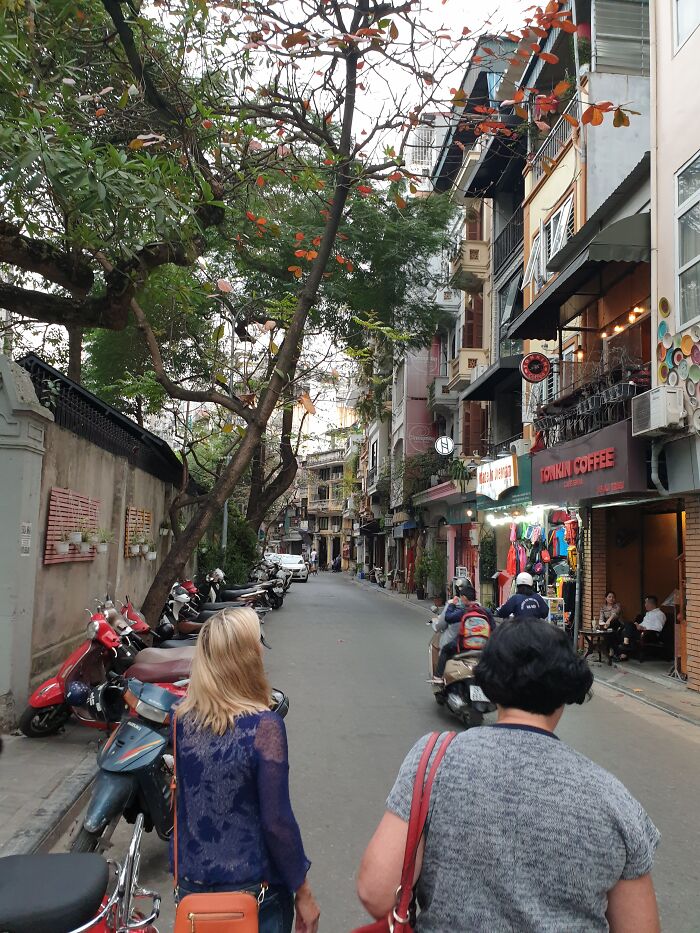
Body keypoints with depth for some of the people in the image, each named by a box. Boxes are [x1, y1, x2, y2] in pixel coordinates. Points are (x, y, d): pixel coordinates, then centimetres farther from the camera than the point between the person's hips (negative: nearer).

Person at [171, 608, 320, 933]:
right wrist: (303, 891, -9)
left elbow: (182, 802, 6)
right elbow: (277, 822, -19)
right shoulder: (264, 726, -23)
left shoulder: (182, 720, -7)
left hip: (192, 884, 5)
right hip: (253, 892, -4)